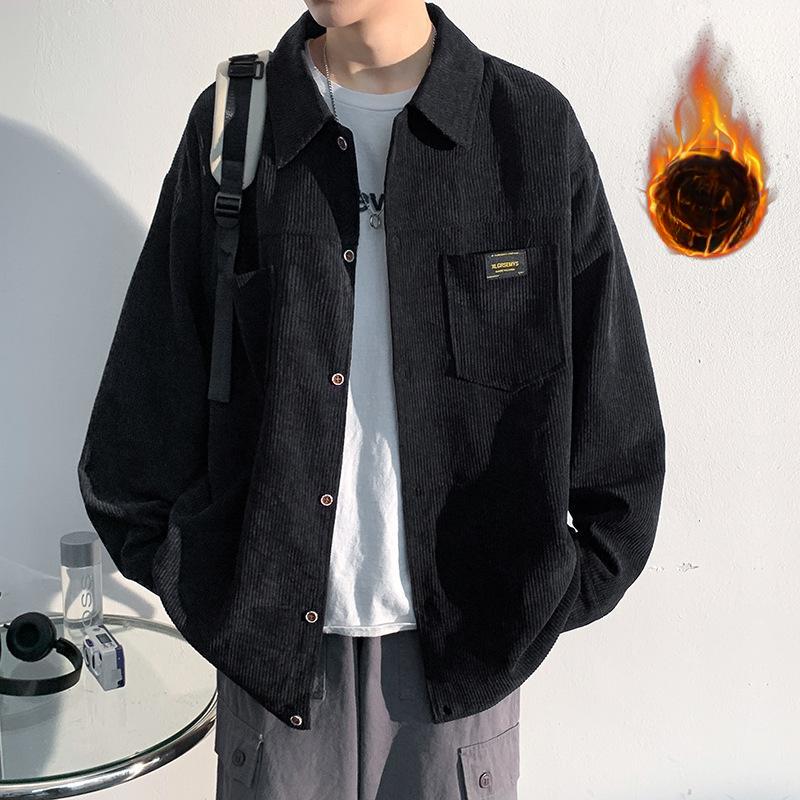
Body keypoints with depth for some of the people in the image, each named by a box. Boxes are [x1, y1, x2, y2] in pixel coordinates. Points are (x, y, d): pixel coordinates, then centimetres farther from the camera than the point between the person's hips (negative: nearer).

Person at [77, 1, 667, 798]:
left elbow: (617, 422, -2)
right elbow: (147, 390, 3)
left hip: (463, 635, 0)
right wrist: (174, 568, 3)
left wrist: (553, 597, -1)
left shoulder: (537, 128, -5)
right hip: (271, 634, 1)